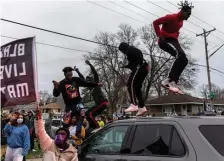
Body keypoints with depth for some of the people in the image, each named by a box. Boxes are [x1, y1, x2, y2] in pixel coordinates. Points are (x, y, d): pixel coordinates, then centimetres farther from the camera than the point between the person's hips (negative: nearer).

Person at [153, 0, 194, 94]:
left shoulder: (181, 21, 15)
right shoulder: (171, 17, -12)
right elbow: (155, 23, -15)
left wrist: (176, 39, 17)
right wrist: (159, 36, -19)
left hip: (173, 40, 10)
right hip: (165, 40, -10)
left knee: (184, 60, 0)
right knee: (181, 55, -31)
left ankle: (173, 82, -3)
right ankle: (169, 80, -36)